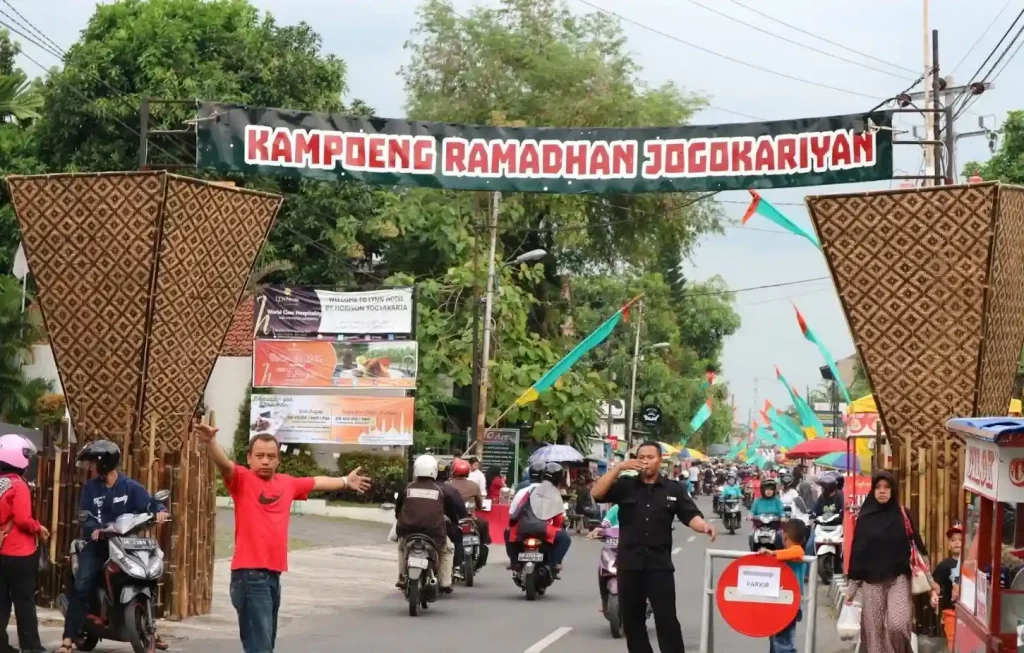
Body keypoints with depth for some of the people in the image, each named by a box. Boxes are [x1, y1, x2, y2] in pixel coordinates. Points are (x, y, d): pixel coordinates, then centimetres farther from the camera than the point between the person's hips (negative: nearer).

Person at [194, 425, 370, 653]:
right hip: (249, 575, -8)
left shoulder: (287, 483, 15)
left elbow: (317, 482, 33)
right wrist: (211, 441, -44)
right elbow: (223, 463, -23)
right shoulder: (242, 479, -4)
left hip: (273, 574, 8)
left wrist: (346, 481, 49)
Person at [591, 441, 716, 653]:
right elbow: (597, 493, -8)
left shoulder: (674, 489, 6)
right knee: (632, 620, 9)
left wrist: (704, 526, -23)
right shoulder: (625, 485, 4)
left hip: (660, 564, -2)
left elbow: (690, 516, 0)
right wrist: (619, 467, -15)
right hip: (629, 563, 2)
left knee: (667, 619, -5)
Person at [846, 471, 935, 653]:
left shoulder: (902, 515, 2)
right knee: (874, 630, 2)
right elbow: (856, 551, 5)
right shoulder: (864, 517, 3)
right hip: (871, 581, 1)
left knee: (897, 625, -18)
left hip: (898, 578, -1)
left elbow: (917, 545, 4)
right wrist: (852, 586, 4)